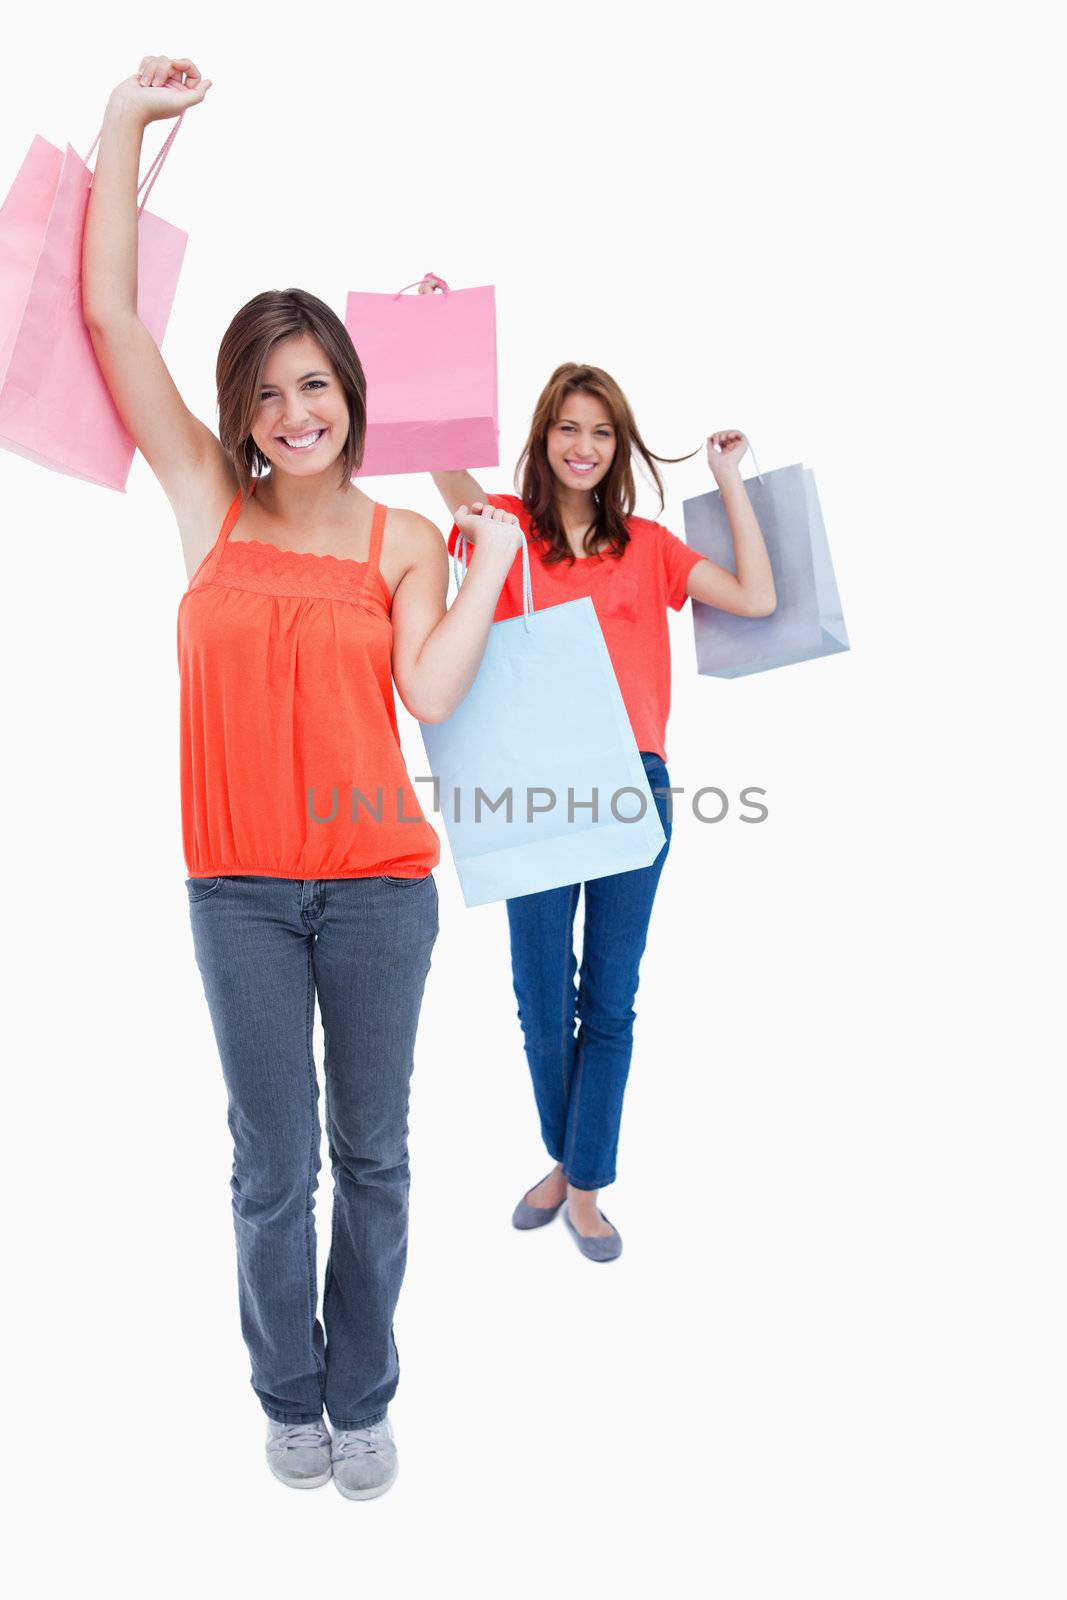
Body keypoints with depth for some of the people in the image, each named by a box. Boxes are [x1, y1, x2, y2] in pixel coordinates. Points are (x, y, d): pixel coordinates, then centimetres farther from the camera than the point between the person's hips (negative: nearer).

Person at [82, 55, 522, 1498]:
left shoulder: (403, 539, 4)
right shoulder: (211, 506, 4)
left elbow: (432, 693, -11)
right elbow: (109, 313, 2)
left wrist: (490, 562, -7)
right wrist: (130, 121, 5)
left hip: (379, 885, 0)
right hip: (240, 890, 0)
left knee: (371, 1155, 13)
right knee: (273, 1167, 12)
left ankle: (362, 1397, 34)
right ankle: (288, 1399, 35)